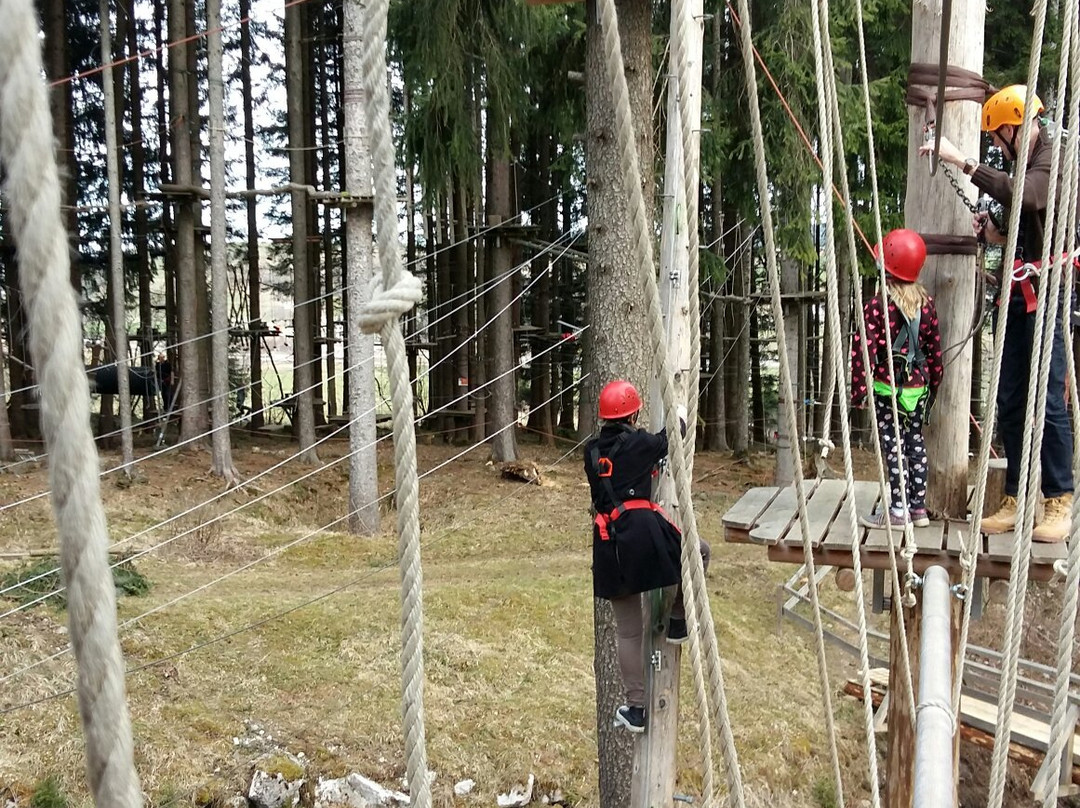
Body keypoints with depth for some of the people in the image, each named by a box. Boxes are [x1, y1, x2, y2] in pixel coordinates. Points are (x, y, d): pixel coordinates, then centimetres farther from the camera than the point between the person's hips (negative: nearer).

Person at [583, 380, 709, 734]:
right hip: (643, 529, -5)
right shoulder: (639, 443, -1)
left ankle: (635, 708, 16)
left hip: (608, 541, 5)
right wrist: (680, 418, 41)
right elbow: (667, 440, 18)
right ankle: (677, 621, 23)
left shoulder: (592, 450, 13)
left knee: (628, 631, 12)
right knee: (700, 552, 23)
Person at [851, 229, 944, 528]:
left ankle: (898, 509, 3)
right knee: (915, 440, 15)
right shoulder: (926, 303, 3)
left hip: (888, 387, -6)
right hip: (918, 386, 6)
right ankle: (918, 506, 22)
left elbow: (864, 349, -16)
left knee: (894, 444, -1)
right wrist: (933, 385, 21)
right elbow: (934, 348, 10)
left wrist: (858, 389, -9)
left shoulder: (877, 305, -13)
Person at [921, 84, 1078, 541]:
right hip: (1019, 297, 9)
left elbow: (1023, 196, -31)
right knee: (1009, 401, 6)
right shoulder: (1028, 164, 21)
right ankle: (1015, 502, 10)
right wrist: (996, 234, 9)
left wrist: (964, 162, -31)